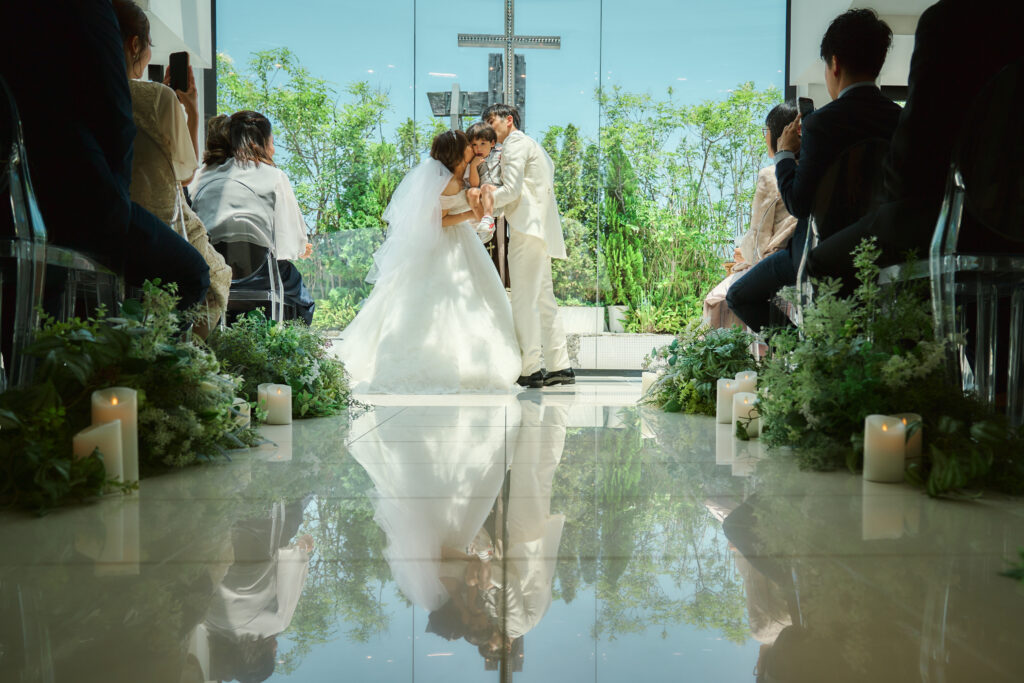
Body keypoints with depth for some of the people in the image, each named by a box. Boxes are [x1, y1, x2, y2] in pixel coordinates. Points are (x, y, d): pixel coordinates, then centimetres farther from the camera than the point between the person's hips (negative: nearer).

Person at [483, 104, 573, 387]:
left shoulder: (515, 144, -4)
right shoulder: (531, 145, 26)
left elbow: (511, 190, -13)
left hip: (528, 229, -10)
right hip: (540, 231, 10)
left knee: (524, 301, -11)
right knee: (543, 300, 9)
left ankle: (530, 369, -12)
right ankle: (560, 367, 10)